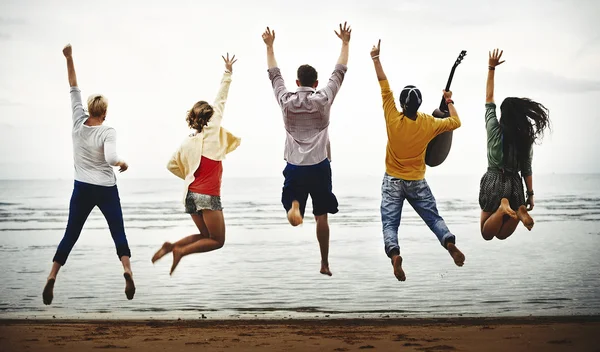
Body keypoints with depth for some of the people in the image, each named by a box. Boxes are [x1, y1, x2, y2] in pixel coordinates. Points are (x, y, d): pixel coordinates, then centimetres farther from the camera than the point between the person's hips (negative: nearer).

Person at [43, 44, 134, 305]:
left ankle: (51, 278, -5)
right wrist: (122, 163, -5)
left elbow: (74, 90, 2)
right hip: (106, 190, -3)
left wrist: (69, 59, 5)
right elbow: (110, 158, -28)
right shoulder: (107, 132, -12)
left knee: (70, 235, 6)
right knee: (118, 233, 4)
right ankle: (127, 271, -18)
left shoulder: (78, 123, -3)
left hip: (82, 189, 3)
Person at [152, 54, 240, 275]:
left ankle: (171, 246, 1)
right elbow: (220, 101, -3)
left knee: (205, 235, 21)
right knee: (217, 241, 4)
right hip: (208, 196, -7)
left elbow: (172, 165, 11)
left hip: (191, 194, 7)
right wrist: (228, 74, 3)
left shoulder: (187, 143, 8)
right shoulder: (212, 132, -6)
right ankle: (180, 251, -12)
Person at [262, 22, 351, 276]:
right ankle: (325, 264, 11)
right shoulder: (323, 99, -2)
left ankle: (294, 205, -26)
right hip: (319, 166, -1)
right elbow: (339, 71, 6)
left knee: (295, 199, 12)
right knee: (321, 217, 8)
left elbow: (274, 74, 15)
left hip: (294, 167, 1)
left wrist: (269, 46, 25)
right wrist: (345, 43, 16)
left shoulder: (286, 100, 2)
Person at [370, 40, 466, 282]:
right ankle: (449, 242, -18)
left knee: (390, 223, -4)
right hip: (417, 183, 2)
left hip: (393, 181, -1)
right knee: (434, 218, 10)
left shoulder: (393, 119, -14)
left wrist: (376, 58, -4)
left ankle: (394, 253, -32)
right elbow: (456, 122, 7)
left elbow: (383, 83, -10)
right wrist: (449, 102, 20)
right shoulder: (429, 124, -9)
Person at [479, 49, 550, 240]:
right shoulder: (526, 137, -1)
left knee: (486, 234, 7)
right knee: (501, 234, 10)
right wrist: (530, 194, 8)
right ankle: (518, 211, -20)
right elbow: (526, 169, 0)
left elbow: (489, 99, 5)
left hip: (493, 182, -2)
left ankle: (502, 207, -22)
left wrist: (491, 68, 9)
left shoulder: (494, 129, -5)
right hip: (514, 185, 2)